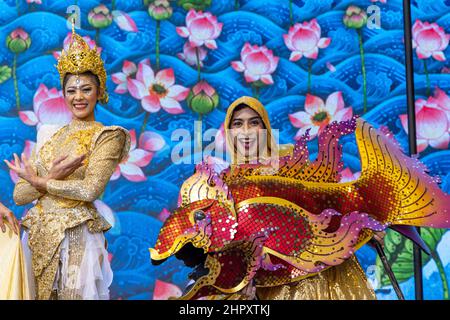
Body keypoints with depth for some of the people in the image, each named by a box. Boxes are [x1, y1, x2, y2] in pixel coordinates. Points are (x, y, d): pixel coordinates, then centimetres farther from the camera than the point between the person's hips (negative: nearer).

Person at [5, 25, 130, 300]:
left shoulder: (107, 136, -2)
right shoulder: (50, 138, 12)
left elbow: (91, 189, -17)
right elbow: (19, 195, 5)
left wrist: (38, 181, -6)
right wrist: (53, 176, -13)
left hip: (76, 238, -5)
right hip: (38, 234, 5)